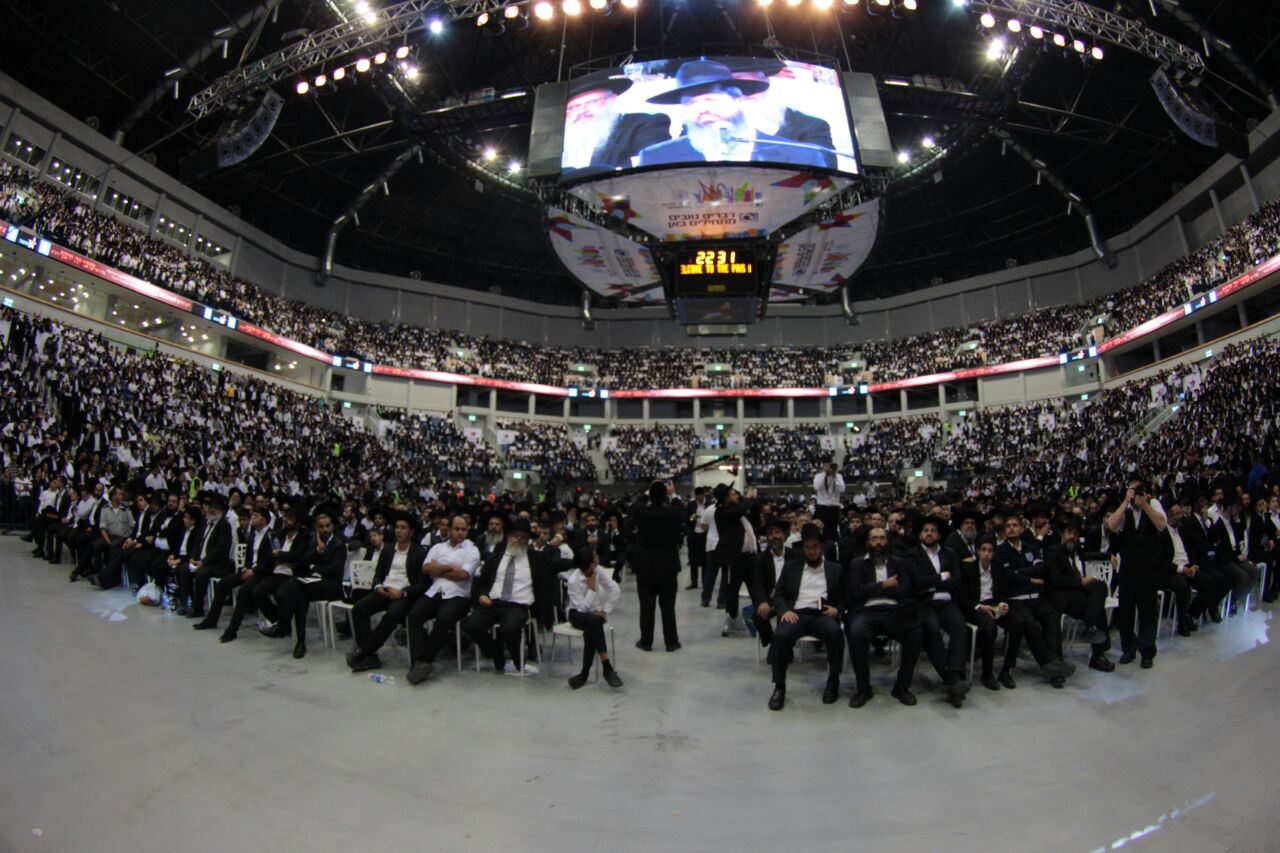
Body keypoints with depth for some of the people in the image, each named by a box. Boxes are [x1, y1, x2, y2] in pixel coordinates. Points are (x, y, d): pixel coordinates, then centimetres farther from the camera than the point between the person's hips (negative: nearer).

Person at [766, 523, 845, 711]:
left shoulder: (836, 569, 18)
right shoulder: (791, 567, 17)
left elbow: (845, 598, 17)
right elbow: (778, 595, 11)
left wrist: (837, 609, -6)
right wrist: (785, 610, -10)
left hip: (822, 614, 0)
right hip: (796, 613, 0)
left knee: (834, 632, -35)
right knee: (781, 635, -33)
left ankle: (833, 680, -10)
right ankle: (779, 686, -15)